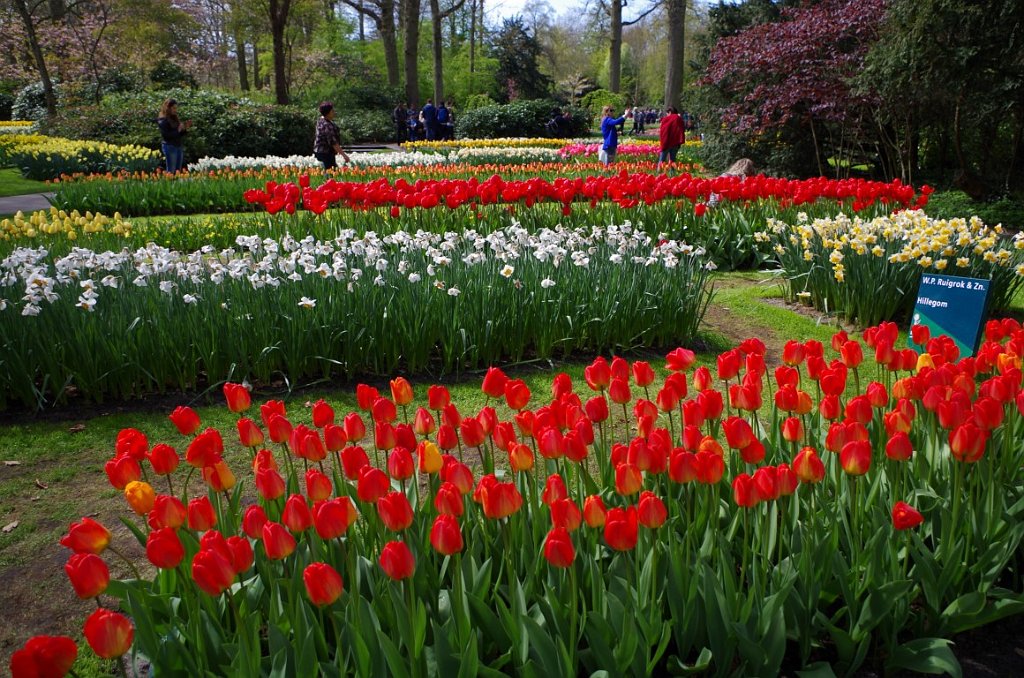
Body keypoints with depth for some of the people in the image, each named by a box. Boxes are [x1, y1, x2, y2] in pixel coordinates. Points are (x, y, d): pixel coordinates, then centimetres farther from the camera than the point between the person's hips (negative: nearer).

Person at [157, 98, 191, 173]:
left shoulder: (174, 119, 13)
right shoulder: (162, 120, -8)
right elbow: (166, 135, -16)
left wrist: (185, 128, 2)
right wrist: (178, 130, -17)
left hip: (178, 147, 8)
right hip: (169, 147, -8)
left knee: (178, 172, 7)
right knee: (170, 172, -5)